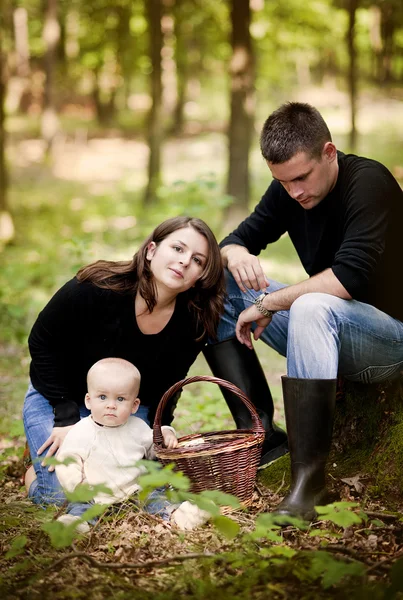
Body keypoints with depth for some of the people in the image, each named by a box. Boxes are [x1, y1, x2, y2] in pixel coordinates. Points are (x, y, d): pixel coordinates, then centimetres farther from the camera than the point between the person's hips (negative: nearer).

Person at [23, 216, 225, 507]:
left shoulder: (194, 322, -17)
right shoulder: (97, 288, -29)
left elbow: (165, 386, 0)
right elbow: (43, 344, -17)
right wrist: (65, 418, -19)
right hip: (58, 398, -4)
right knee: (64, 492, -20)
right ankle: (36, 471, 16)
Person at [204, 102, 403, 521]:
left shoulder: (369, 183, -20)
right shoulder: (288, 191, 2)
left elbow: (351, 275, -31)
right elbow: (239, 239, 7)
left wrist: (268, 304, -25)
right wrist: (235, 254, -18)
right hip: (323, 331, 8)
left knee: (312, 306, -39)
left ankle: (309, 477, -36)